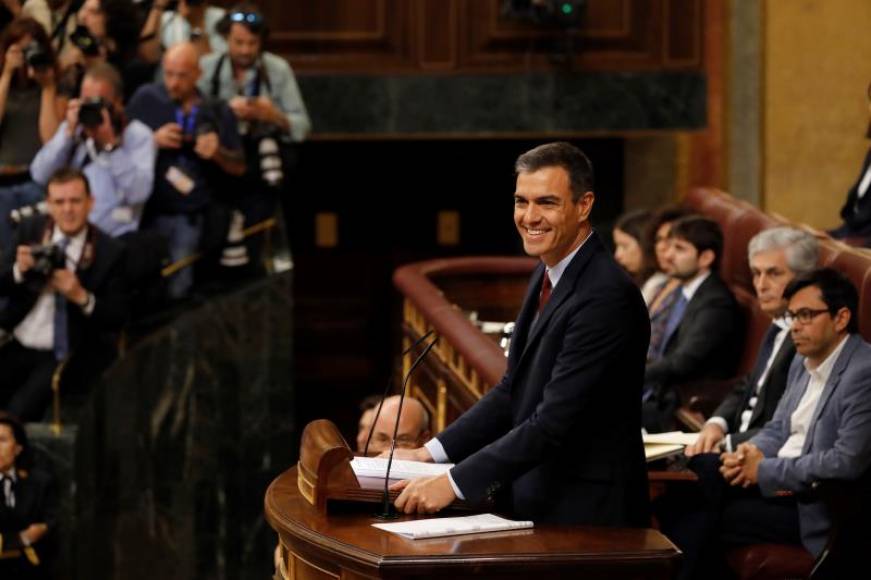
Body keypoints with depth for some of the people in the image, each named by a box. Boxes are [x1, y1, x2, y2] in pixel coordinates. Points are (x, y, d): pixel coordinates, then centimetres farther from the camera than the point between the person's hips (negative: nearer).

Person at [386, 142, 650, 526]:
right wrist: (431, 452, 4)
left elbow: (554, 421, -23)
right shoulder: (549, 275, 10)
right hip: (534, 502, 8)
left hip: (585, 516, -8)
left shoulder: (606, 296, -20)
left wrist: (455, 482, -23)